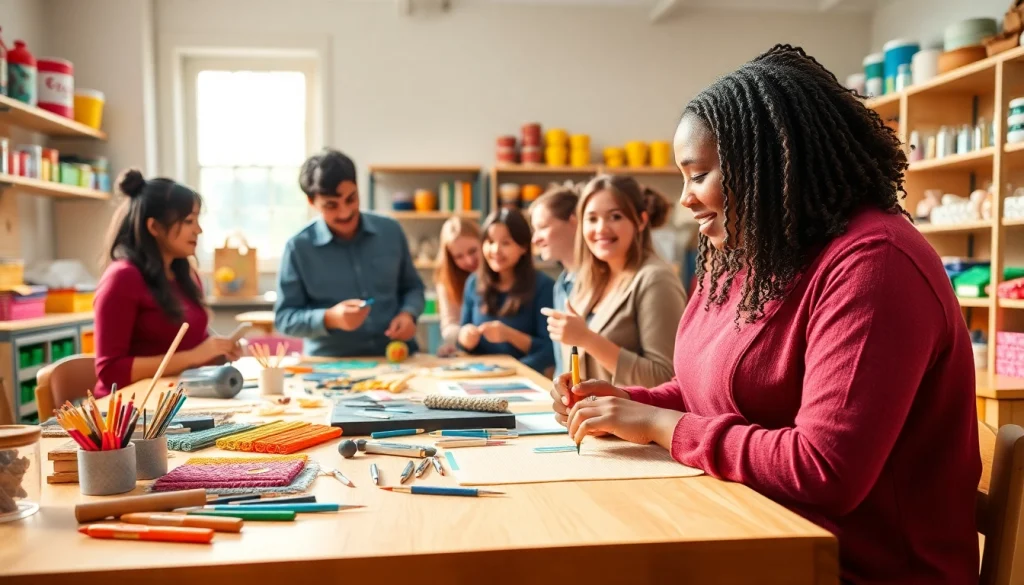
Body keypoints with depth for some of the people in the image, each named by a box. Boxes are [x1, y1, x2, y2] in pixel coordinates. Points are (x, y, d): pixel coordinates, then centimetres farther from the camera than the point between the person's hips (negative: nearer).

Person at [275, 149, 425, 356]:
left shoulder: (390, 231, 5)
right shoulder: (299, 247, -4)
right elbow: (283, 317, -1)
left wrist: (408, 314, -4)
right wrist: (329, 318, -19)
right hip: (332, 364, -1)